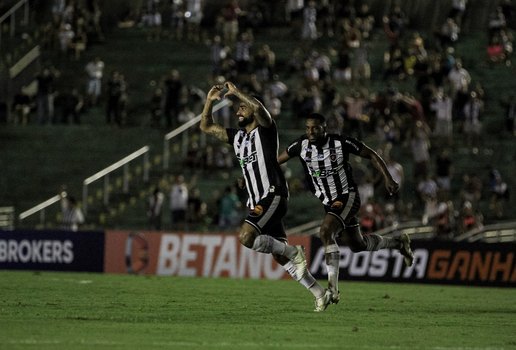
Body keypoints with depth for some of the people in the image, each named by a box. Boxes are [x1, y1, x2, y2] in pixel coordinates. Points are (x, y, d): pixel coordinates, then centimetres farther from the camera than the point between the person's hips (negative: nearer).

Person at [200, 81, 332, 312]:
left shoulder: (265, 129, -3)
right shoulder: (237, 137, 18)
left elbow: (258, 107, -25)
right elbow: (206, 127, 23)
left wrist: (236, 92, -16)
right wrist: (210, 101, 10)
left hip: (273, 196, -9)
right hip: (257, 201, 9)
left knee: (246, 237, -25)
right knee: (279, 256, 6)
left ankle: (294, 252, -8)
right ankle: (320, 294, 11)